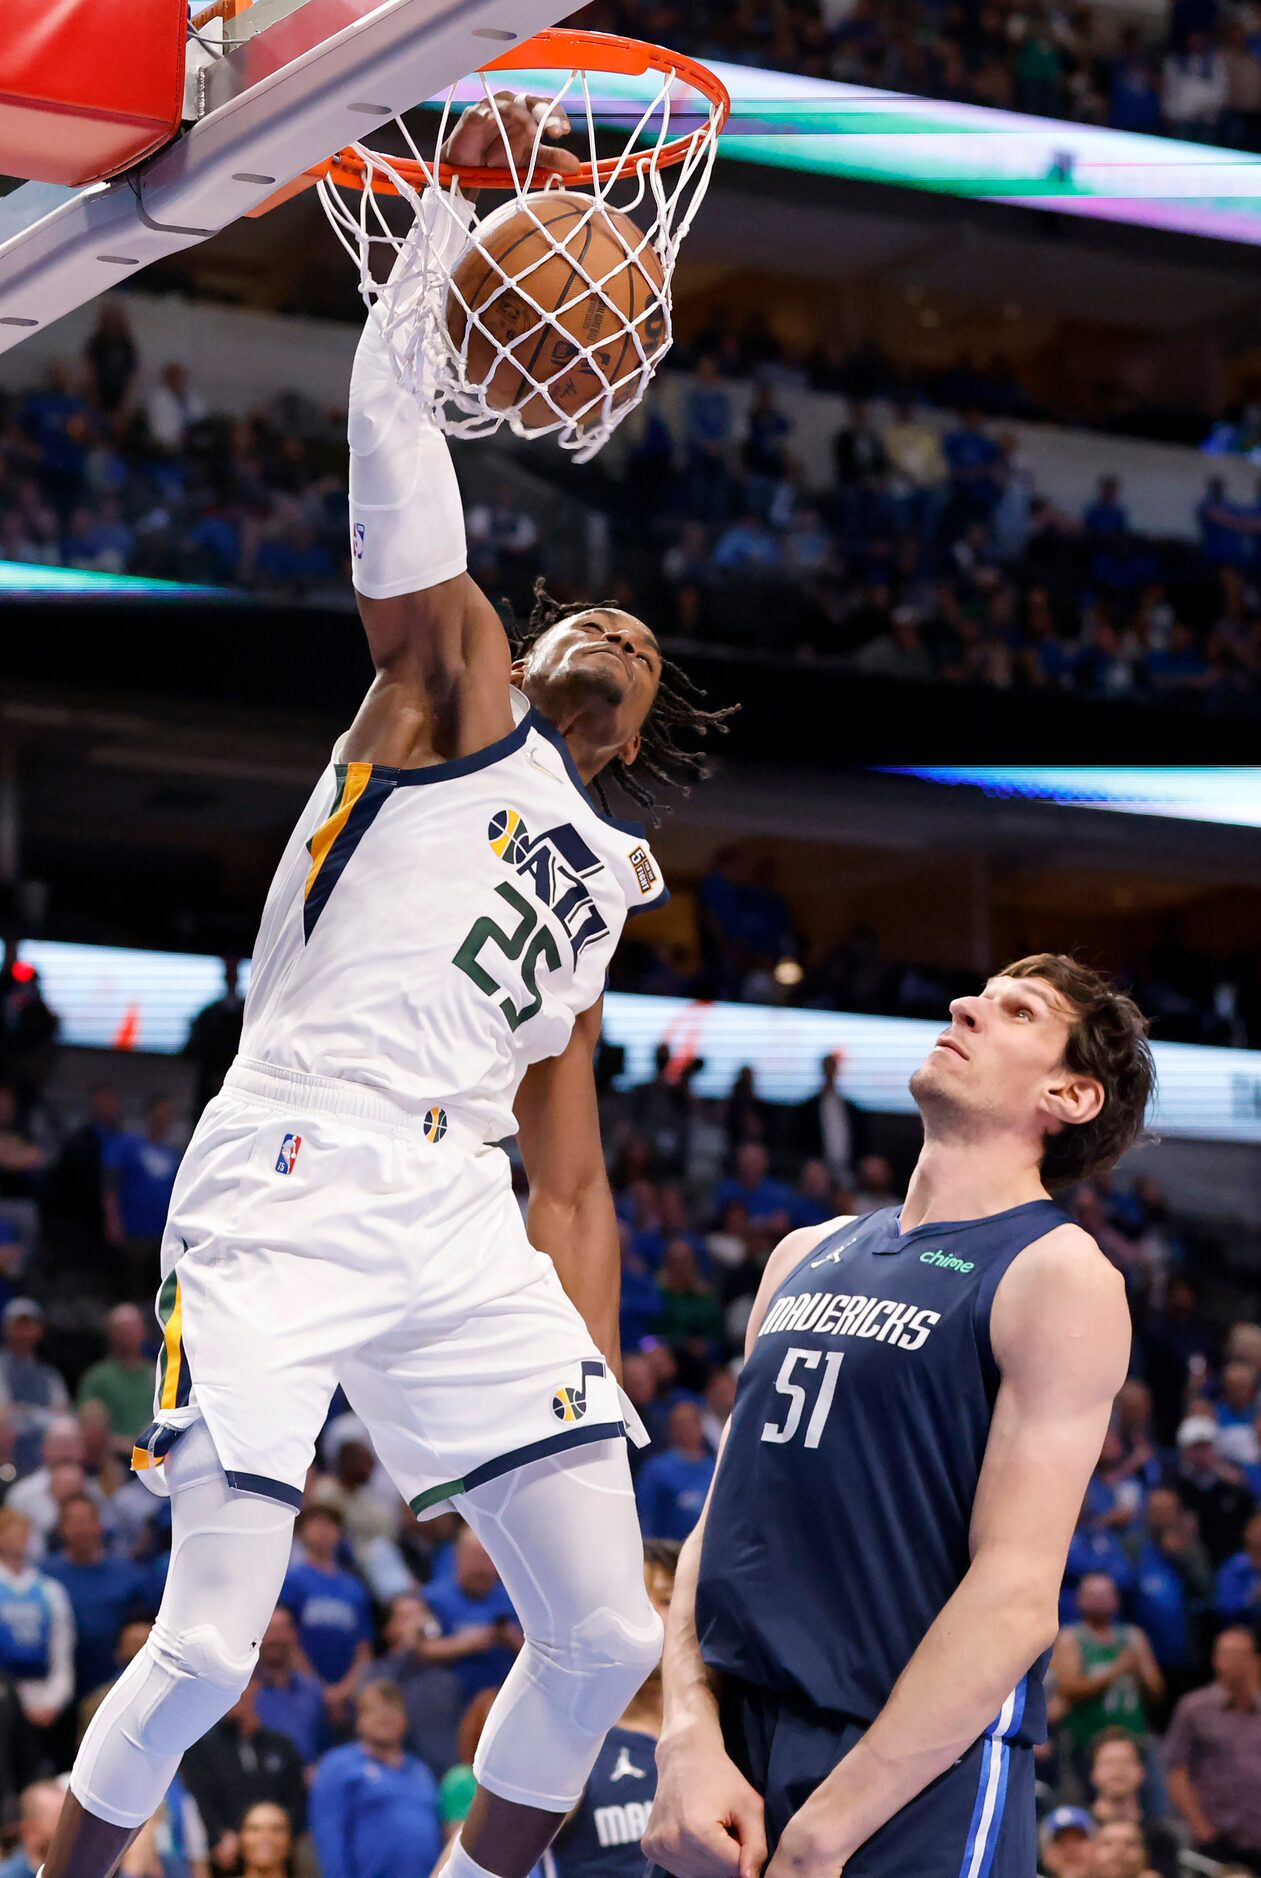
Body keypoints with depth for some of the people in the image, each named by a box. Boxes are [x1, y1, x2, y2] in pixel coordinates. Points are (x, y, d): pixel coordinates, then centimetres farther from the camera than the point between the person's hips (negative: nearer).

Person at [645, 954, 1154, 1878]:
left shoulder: (1060, 1274, -6)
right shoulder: (804, 1256, 13)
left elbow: (1017, 1596, -14)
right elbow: (723, 1523, 10)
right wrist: (690, 1738, -7)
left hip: (922, 1792, -6)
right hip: (733, 1743, 6)